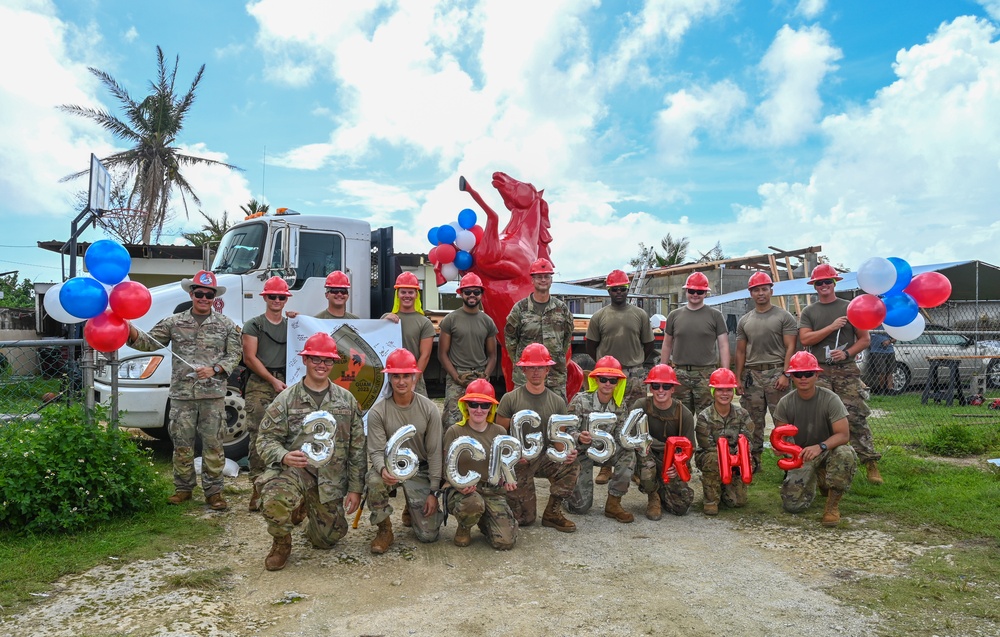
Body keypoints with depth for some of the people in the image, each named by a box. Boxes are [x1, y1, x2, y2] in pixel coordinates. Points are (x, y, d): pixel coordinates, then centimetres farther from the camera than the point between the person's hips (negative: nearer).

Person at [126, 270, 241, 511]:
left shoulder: (226, 325, 5)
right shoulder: (174, 323, 9)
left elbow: (234, 355, 2)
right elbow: (150, 343, 5)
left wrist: (214, 369, -13)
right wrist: (132, 333, -14)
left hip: (213, 394, -1)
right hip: (182, 394, 2)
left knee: (213, 443, 2)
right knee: (181, 443, 8)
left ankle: (213, 491, 11)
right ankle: (183, 488, 22)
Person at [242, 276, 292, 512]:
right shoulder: (253, 325, 8)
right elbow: (250, 358, -1)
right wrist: (273, 380, -6)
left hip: (285, 384, 3)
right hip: (259, 385, -3)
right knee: (258, 436, -7)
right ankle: (258, 487, -4)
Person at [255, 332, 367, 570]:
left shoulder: (346, 400, 5)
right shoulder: (286, 399, -1)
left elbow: (357, 448, 6)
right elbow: (266, 438, -4)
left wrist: (355, 488, 1)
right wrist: (284, 456, -26)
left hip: (332, 477, 3)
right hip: (293, 470, -3)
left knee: (327, 540, 6)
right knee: (276, 500, -35)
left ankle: (312, 512, 42)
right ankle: (281, 542, -1)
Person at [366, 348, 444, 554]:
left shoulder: (429, 409, -8)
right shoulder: (377, 412, -10)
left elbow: (434, 452, -4)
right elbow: (376, 451, -11)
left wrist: (434, 491, -7)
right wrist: (383, 469, -35)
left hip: (420, 470, 1)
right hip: (390, 466, -1)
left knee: (429, 535, -5)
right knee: (375, 481, -38)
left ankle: (412, 510, 32)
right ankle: (384, 530, -9)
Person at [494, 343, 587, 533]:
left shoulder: (557, 402, 2)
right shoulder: (510, 399, -7)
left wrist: (566, 451, -19)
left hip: (545, 458, 3)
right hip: (517, 463, -3)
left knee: (571, 466, -29)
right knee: (525, 520, -3)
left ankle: (552, 512, -8)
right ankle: (509, 494, 31)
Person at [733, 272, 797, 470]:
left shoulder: (784, 316, 2)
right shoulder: (744, 321, 14)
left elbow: (790, 347, -4)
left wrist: (785, 374, -13)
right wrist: (738, 378, 8)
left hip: (776, 373, -4)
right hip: (751, 374, 4)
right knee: (753, 421, 9)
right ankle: (753, 459, 17)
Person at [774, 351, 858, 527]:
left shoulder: (830, 399, -17)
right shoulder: (785, 403, -8)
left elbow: (843, 435, -22)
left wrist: (820, 447, -40)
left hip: (829, 449, -2)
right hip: (801, 454, 2)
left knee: (845, 454, -39)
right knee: (793, 504, -12)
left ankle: (833, 505, -16)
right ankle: (817, 479, 24)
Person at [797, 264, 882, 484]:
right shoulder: (808, 312, 11)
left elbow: (864, 338, 7)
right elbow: (804, 339, -4)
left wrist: (847, 353, -9)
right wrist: (832, 327, -11)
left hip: (847, 370, -1)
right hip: (819, 372, 1)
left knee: (856, 418, -6)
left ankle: (870, 462, -2)